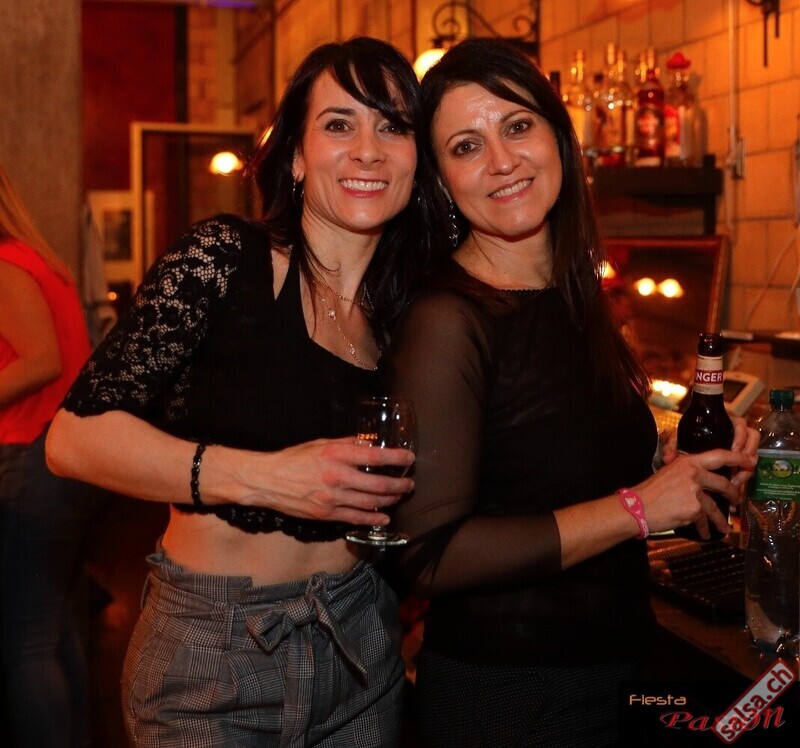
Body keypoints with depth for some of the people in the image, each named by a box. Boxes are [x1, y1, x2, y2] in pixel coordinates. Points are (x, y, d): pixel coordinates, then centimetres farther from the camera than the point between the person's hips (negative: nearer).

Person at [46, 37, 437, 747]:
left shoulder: (409, 306, 2)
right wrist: (260, 477, -26)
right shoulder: (225, 257, -12)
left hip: (363, 642, 5)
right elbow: (77, 434, -17)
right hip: (214, 654, -4)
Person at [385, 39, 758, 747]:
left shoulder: (577, 298, 3)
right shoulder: (444, 320, -20)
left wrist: (701, 470, -3)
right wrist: (636, 507, -21)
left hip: (614, 668, 7)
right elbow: (429, 554, -24)